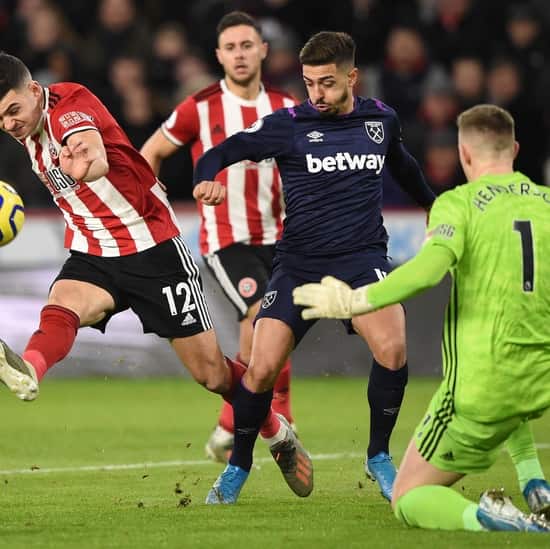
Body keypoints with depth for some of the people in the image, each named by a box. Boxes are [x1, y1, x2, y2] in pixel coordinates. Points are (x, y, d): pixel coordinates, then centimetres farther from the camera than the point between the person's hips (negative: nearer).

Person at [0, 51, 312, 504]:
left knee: (211, 372, 0)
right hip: (93, 255, 6)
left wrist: (86, 161, -65)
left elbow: (97, 156, -44)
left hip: (153, 249, -6)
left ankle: (278, 435, 25)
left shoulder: (70, 105, -20)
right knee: (60, 308, -30)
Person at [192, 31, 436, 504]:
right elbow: (221, 153, -5)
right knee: (262, 368, -11)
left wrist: (434, 204, 45)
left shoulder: (381, 119, 7)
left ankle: (379, 456, -2)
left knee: (393, 348, -24)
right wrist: (208, 180, -28)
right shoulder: (289, 124, -2)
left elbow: (401, 164, 29)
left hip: (363, 258, 1)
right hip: (299, 264, -1)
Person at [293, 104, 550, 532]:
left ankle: (481, 516, -21)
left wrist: (353, 301, -19)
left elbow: (431, 267, -25)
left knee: (407, 499, 12)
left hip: (480, 393, -5)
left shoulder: (459, 203, -6)